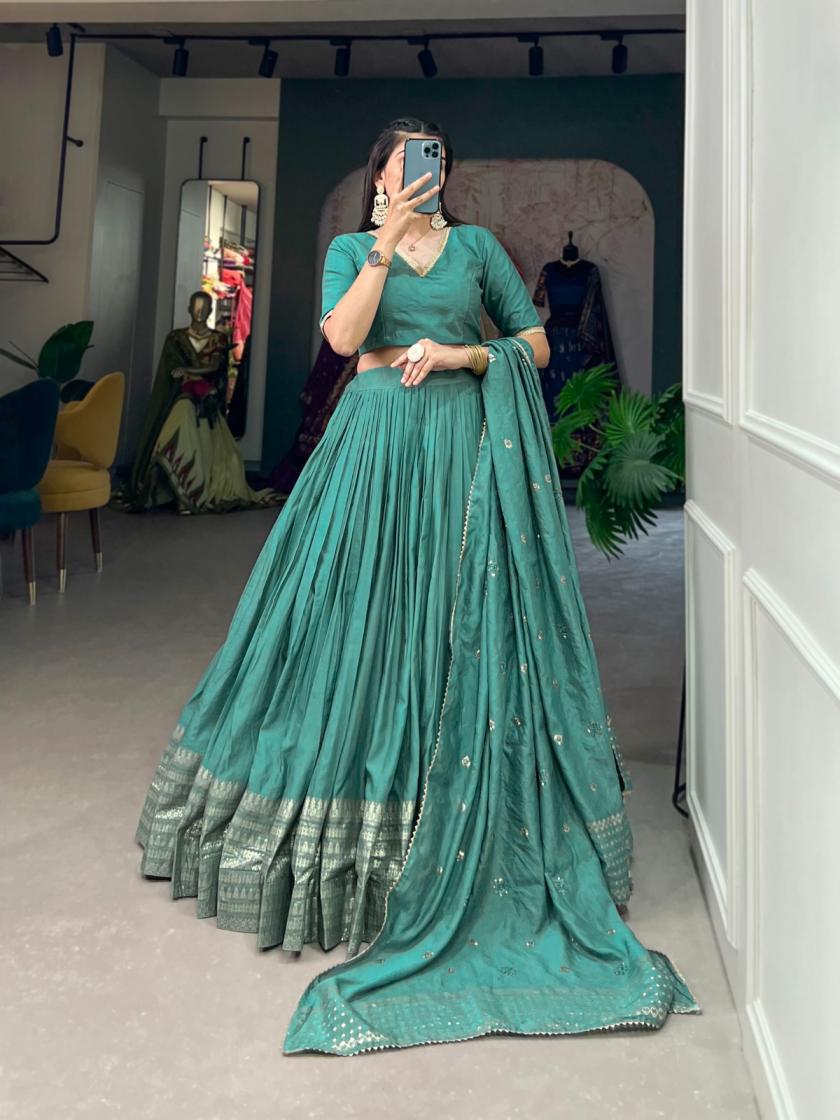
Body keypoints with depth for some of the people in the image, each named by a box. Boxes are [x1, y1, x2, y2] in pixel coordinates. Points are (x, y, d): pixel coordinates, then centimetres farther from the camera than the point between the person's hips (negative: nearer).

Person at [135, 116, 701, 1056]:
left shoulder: (476, 245, 13)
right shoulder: (350, 249, 12)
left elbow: (536, 342, 10)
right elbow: (344, 335, -7)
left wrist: (462, 355, -5)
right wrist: (387, 240, -9)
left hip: (466, 441, 0)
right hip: (377, 441, 0)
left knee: (466, 619, -2)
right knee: (364, 613, -1)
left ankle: (479, 832, 10)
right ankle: (346, 823, 14)